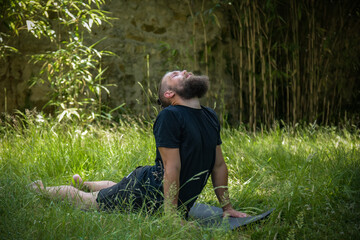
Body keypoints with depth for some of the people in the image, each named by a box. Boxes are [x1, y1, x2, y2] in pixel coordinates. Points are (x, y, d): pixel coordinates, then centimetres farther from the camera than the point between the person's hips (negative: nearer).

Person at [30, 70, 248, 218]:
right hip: (144, 192, -7)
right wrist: (171, 219, -27)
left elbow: (219, 165, 5)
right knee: (85, 199, 12)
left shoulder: (211, 117, -1)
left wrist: (227, 207, 5)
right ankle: (43, 191, 38)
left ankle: (82, 183, 61)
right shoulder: (170, 116, -26)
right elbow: (172, 168, -28)